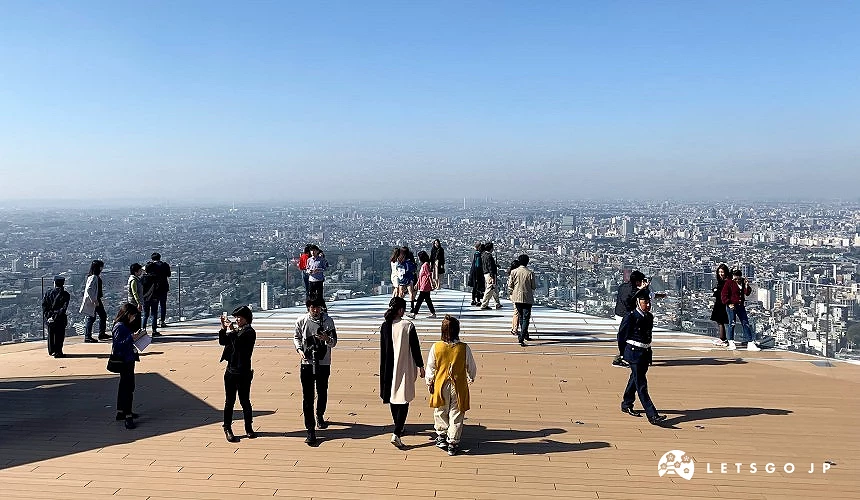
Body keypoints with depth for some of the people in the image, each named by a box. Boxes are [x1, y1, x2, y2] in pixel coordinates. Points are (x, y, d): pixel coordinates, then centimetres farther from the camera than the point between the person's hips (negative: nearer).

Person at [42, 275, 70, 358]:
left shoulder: (48, 293, 5)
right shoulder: (65, 294, -5)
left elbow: (44, 305, -2)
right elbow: (63, 308, -15)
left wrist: (48, 316, -6)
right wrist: (55, 317, -15)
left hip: (49, 318, 3)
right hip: (60, 319, -3)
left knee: (51, 335, 15)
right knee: (59, 336, 2)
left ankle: (51, 351, 22)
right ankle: (58, 352, -1)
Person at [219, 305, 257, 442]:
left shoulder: (249, 332, -10)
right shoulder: (236, 331, 10)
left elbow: (238, 342, -24)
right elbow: (222, 342, 11)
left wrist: (231, 330, -22)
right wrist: (223, 328, 0)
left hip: (243, 372, -6)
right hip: (231, 371, 6)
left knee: (245, 401, 4)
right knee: (229, 401, 10)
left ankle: (249, 428, 20)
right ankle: (227, 428, 19)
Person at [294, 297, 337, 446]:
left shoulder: (328, 321, -3)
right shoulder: (301, 321, -1)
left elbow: (334, 342, -1)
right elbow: (296, 337, 14)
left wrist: (327, 339, -23)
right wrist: (299, 349, -4)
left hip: (323, 363, 1)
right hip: (307, 363, -1)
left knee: (322, 394, 16)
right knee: (308, 397, -4)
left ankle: (320, 416, 45)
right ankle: (310, 430, -1)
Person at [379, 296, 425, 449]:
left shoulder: (385, 326, -2)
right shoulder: (408, 325, -14)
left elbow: (382, 349, 5)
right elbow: (415, 347, -10)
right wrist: (420, 366, 1)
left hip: (389, 368, 4)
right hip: (405, 368, -4)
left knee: (393, 397, 19)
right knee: (403, 401, 0)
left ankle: (398, 429, 35)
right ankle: (396, 434, -12)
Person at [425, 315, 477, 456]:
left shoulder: (436, 347, -14)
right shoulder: (464, 348, -15)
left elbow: (430, 368, -4)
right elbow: (471, 368, -2)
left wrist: (429, 382, 12)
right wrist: (471, 378, 19)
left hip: (441, 386, 1)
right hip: (458, 386, -1)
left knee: (440, 413, 22)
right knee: (456, 415, 12)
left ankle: (441, 437, 33)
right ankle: (453, 444, 18)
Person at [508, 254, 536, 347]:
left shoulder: (514, 272, -2)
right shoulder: (530, 273, -7)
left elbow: (510, 285, 1)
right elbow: (533, 287, -1)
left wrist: (511, 295, 14)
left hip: (517, 298, 3)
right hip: (527, 298, -3)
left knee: (521, 316, 18)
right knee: (526, 318, -2)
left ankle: (525, 335, 30)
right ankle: (522, 337, -14)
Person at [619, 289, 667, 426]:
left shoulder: (649, 317, 8)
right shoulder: (631, 317, -14)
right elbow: (621, 335, -6)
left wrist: (649, 354, 19)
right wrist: (624, 353, 3)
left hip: (646, 352, 8)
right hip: (634, 353, -8)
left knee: (635, 379, 20)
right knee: (641, 384, -8)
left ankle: (626, 405, 37)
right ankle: (652, 415, -12)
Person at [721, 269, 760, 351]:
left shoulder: (743, 282, 9)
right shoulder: (729, 283, -5)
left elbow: (747, 293, 1)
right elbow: (723, 295, -7)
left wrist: (746, 286, -14)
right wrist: (728, 303, -13)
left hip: (740, 306, 5)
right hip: (731, 306, -5)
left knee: (746, 324, 4)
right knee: (732, 324, -3)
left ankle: (750, 343, 5)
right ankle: (731, 343, 9)